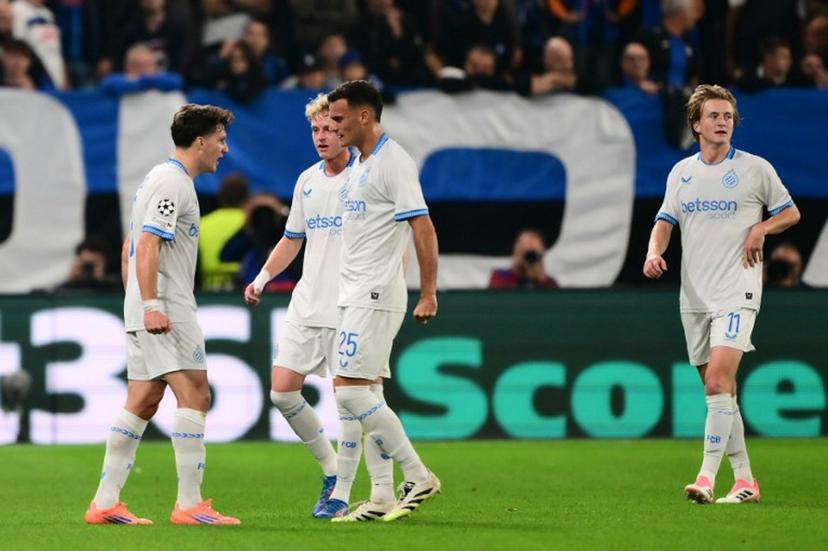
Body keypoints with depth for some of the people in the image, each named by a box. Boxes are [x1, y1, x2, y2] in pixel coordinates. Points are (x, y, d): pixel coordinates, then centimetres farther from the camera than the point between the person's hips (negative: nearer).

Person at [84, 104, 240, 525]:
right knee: (194, 396, -10)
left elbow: (130, 247, 25)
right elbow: (146, 246, -21)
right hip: (166, 309, -10)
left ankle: (105, 503, 7)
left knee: (141, 403, 8)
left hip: (146, 312, 10)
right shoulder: (173, 183, -12)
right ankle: (189, 504, -12)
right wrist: (151, 306, -26)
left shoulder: (161, 179, 20)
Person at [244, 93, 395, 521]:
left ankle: (341, 492, 0)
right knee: (282, 391, 1)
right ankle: (330, 467, 17)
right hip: (306, 305, 7)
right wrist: (261, 279, 13)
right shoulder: (307, 181, 13)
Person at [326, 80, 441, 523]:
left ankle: (418, 477, -7)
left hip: (374, 298, -10)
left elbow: (422, 228, -16)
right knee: (348, 393, 6)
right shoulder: (360, 165, 17)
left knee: (351, 390, -14)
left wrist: (428, 294, -19)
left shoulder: (393, 162, -12)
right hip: (352, 297, 10)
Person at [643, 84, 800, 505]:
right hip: (694, 296, 5)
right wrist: (654, 251, -8)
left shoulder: (755, 168, 0)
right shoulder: (681, 172, 11)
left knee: (718, 380, -19)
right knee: (719, 389, 7)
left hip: (736, 293, -5)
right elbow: (665, 221, 13)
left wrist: (761, 228, -9)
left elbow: (790, 213, 10)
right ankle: (744, 479, 15)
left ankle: (707, 477, -23)